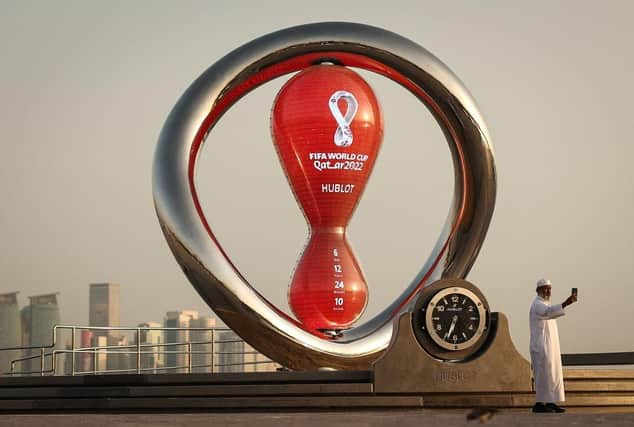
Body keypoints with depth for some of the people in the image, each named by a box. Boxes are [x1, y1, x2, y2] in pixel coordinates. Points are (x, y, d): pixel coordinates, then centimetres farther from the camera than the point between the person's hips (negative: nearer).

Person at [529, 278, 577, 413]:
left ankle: (550, 402, 11)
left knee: (554, 375, 8)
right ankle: (539, 404, -7)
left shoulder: (546, 304, 19)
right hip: (542, 347, -10)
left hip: (551, 347, 10)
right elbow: (549, 311, -35)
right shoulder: (538, 304, -14)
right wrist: (565, 303, -51)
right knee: (544, 375, -9)